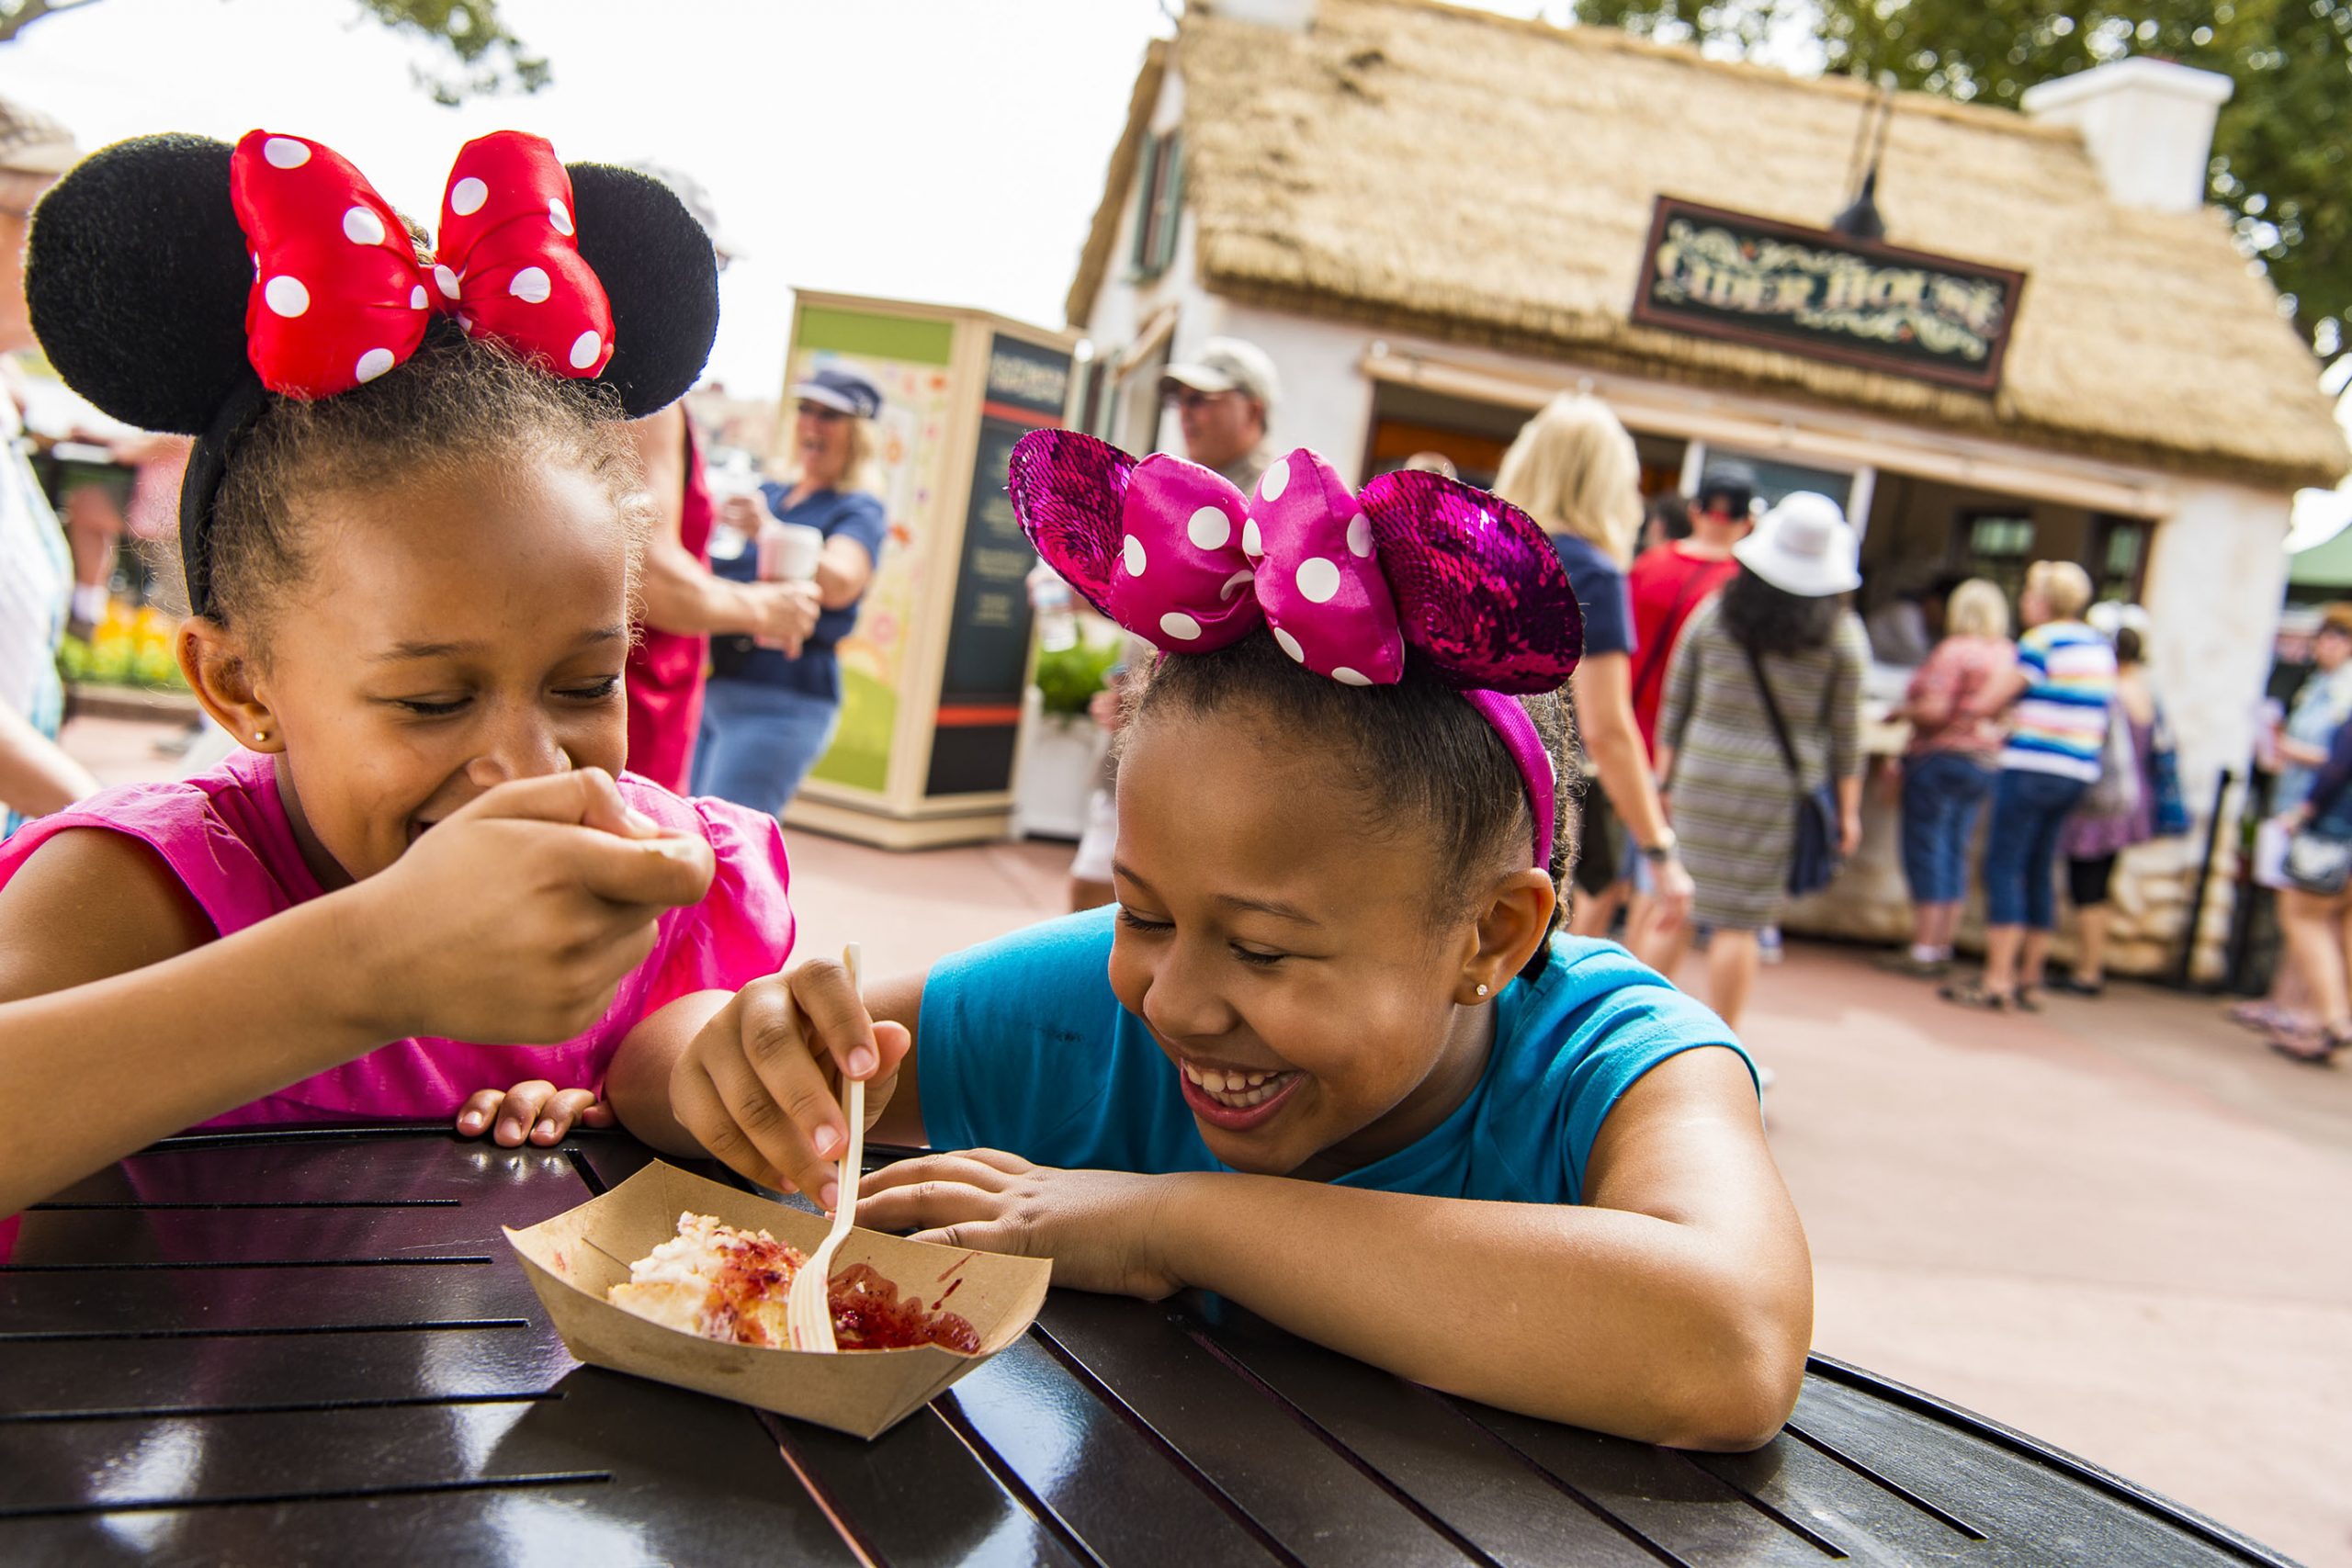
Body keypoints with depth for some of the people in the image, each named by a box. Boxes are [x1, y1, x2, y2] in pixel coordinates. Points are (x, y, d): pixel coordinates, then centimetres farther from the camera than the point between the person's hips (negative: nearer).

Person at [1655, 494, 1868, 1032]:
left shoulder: (1714, 613, 3)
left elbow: (1676, 700, 6)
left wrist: (1665, 774, 14)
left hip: (1702, 781, 2)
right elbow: (1846, 730, 1)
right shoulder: (1843, 635, -2)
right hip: (1781, 789, -2)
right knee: (1739, 922, 1)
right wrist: (1849, 807, 8)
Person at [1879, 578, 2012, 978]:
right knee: (1954, 853, 11)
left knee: (1926, 852, -3)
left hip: (1941, 757, -7)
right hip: (1986, 761, 7)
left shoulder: (1954, 650, -14)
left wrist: (1899, 713, -3)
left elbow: (1936, 710, -19)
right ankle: (1943, 948, 13)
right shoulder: (2008, 654, 7)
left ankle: (1923, 949, -2)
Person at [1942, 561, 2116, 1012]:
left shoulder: (2040, 642, -10)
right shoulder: (2101, 648, 13)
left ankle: (1997, 981, -7)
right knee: (2040, 872, 13)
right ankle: (2028, 978, 19)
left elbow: (1986, 704, -9)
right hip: (2078, 772, 8)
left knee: (2004, 867, -4)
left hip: (2032, 767, -8)